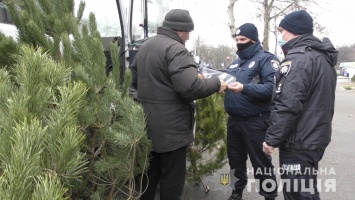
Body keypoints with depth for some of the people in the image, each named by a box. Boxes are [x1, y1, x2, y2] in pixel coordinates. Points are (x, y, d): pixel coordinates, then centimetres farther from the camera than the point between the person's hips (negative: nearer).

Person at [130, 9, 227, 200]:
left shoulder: (144, 46, 13)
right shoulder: (176, 49, -17)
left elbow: (135, 81, 20)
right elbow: (189, 87, -25)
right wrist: (216, 83, -10)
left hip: (147, 124, 9)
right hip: (170, 127, -9)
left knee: (149, 173, 21)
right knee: (172, 177, 5)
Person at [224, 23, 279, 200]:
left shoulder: (266, 59, -8)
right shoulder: (235, 62, 16)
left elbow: (272, 88, -21)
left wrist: (244, 88, -31)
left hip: (256, 122, -7)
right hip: (233, 120, 7)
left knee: (261, 163, 4)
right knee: (235, 160, 19)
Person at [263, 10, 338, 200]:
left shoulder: (298, 58, -17)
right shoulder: (323, 57, 14)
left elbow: (287, 106, -24)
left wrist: (272, 138, -16)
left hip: (298, 143, -10)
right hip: (315, 138, 10)